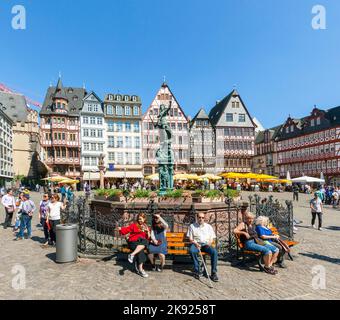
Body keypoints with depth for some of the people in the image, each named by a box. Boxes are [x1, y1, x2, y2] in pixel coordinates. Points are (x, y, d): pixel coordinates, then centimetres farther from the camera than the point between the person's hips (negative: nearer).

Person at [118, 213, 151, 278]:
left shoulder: (147, 227, 17)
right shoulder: (134, 225, 11)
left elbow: (148, 238, 12)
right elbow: (126, 229, 1)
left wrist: (148, 232, -5)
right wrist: (121, 229, -17)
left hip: (142, 243, 3)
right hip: (133, 242, -3)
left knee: (145, 242, -34)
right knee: (140, 251, -34)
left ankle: (132, 255, -34)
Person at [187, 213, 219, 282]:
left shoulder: (208, 226, 16)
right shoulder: (192, 226, 12)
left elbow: (213, 238, 12)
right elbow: (190, 238, 7)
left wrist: (210, 242, -11)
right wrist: (195, 243, -13)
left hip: (206, 244, 1)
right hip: (196, 243, -1)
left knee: (214, 251, -30)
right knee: (192, 251, -35)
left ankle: (214, 273, -22)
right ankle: (197, 271, -23)